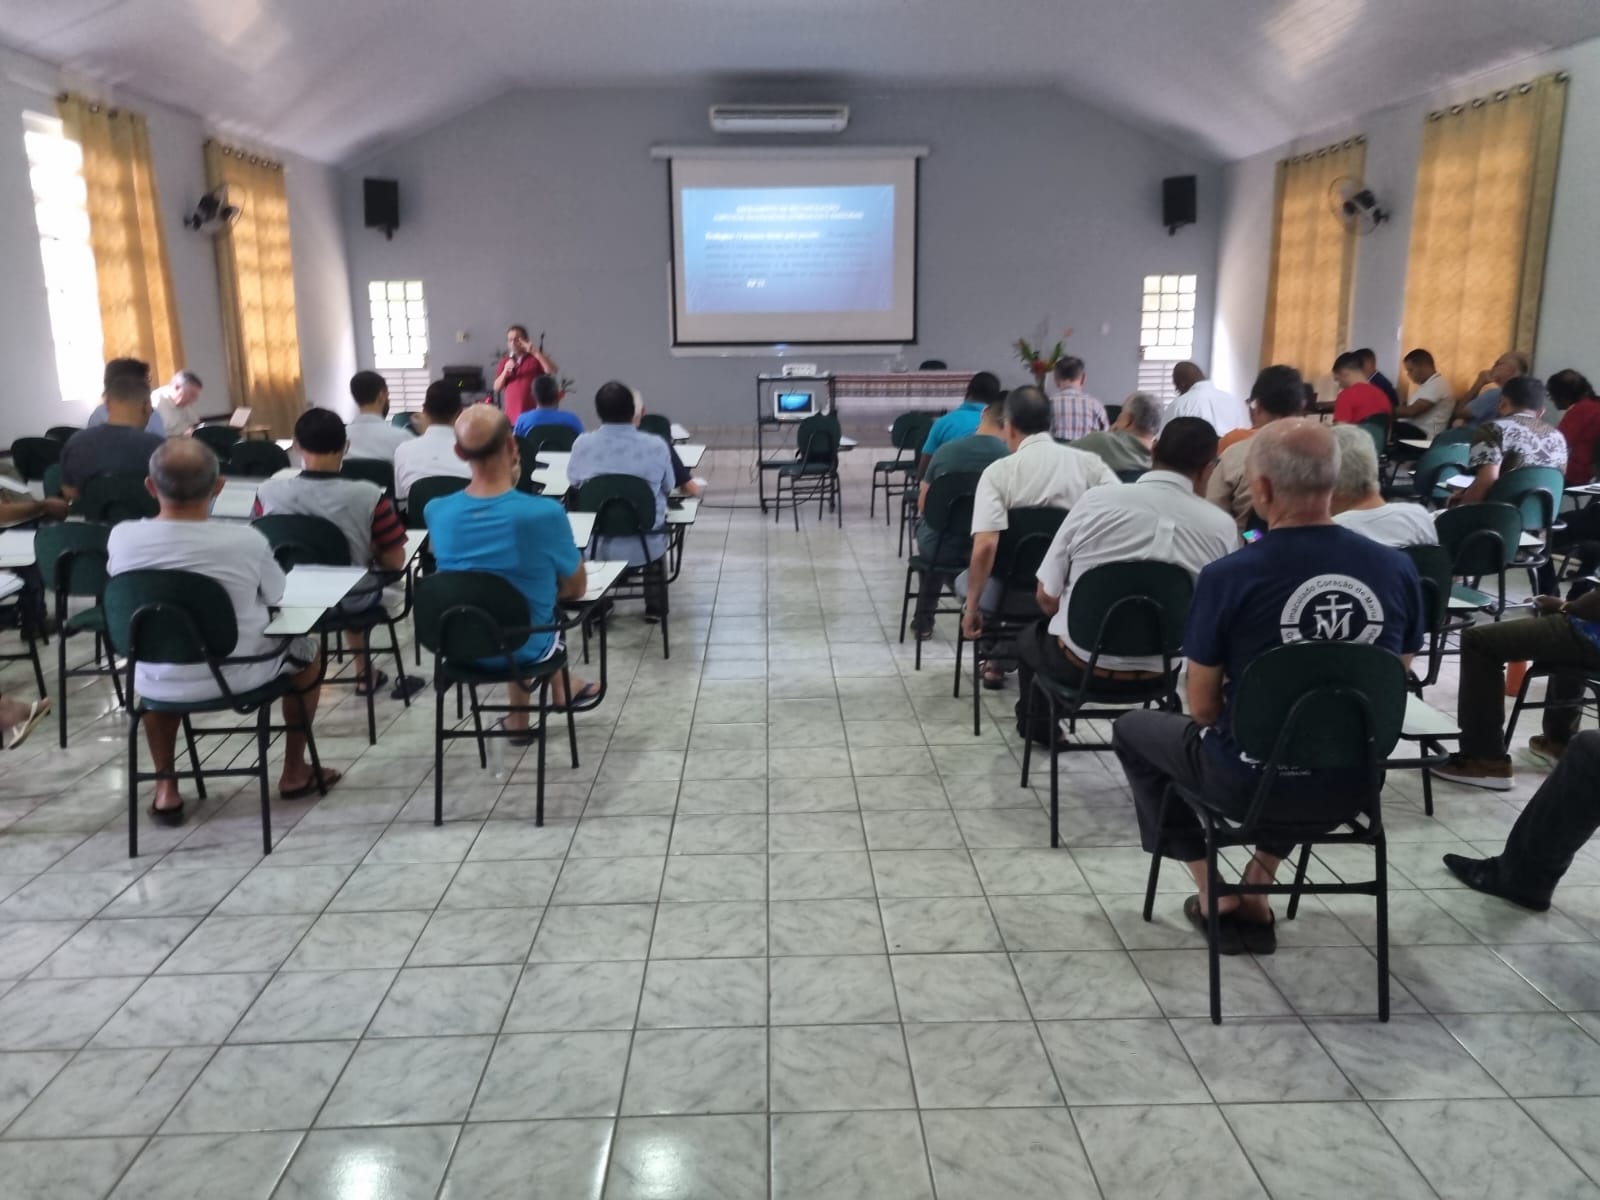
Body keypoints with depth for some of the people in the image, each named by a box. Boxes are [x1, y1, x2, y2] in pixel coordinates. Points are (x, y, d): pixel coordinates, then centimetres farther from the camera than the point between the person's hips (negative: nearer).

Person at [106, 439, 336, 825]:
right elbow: (275, 597, -2)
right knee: (305, 650, 27)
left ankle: (166, 788, 35)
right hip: (237, 677, -2)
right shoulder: (246, 541, -21)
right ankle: (294, 772, 36)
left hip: (160, 683, 3)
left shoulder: (122, 538, -14)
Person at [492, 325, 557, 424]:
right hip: (512, 415, 3)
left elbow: (552, 370, -13)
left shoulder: (535, 358, 4)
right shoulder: (504, 362, 14)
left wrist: (535, 352, -17)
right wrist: (505, 371, -5)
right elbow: (496, 388, 11)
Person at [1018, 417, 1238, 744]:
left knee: (1030, 639, 33)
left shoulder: (1096, 500, -16)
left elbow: (1046, 597, -7)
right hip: (1157, 673, 2)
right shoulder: (1222, 528, -12)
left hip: (1080, 663, -2)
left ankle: (1039, 726, 51)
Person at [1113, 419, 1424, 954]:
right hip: (1354, 783, 5)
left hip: (1252, 783, -4)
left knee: (1132, 730, 23)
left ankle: (1215, 893, 21)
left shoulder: (1228, 576, -20)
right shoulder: (1397, 569, -8)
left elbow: (1203, 709, -10)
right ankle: (1257, 888, 29)